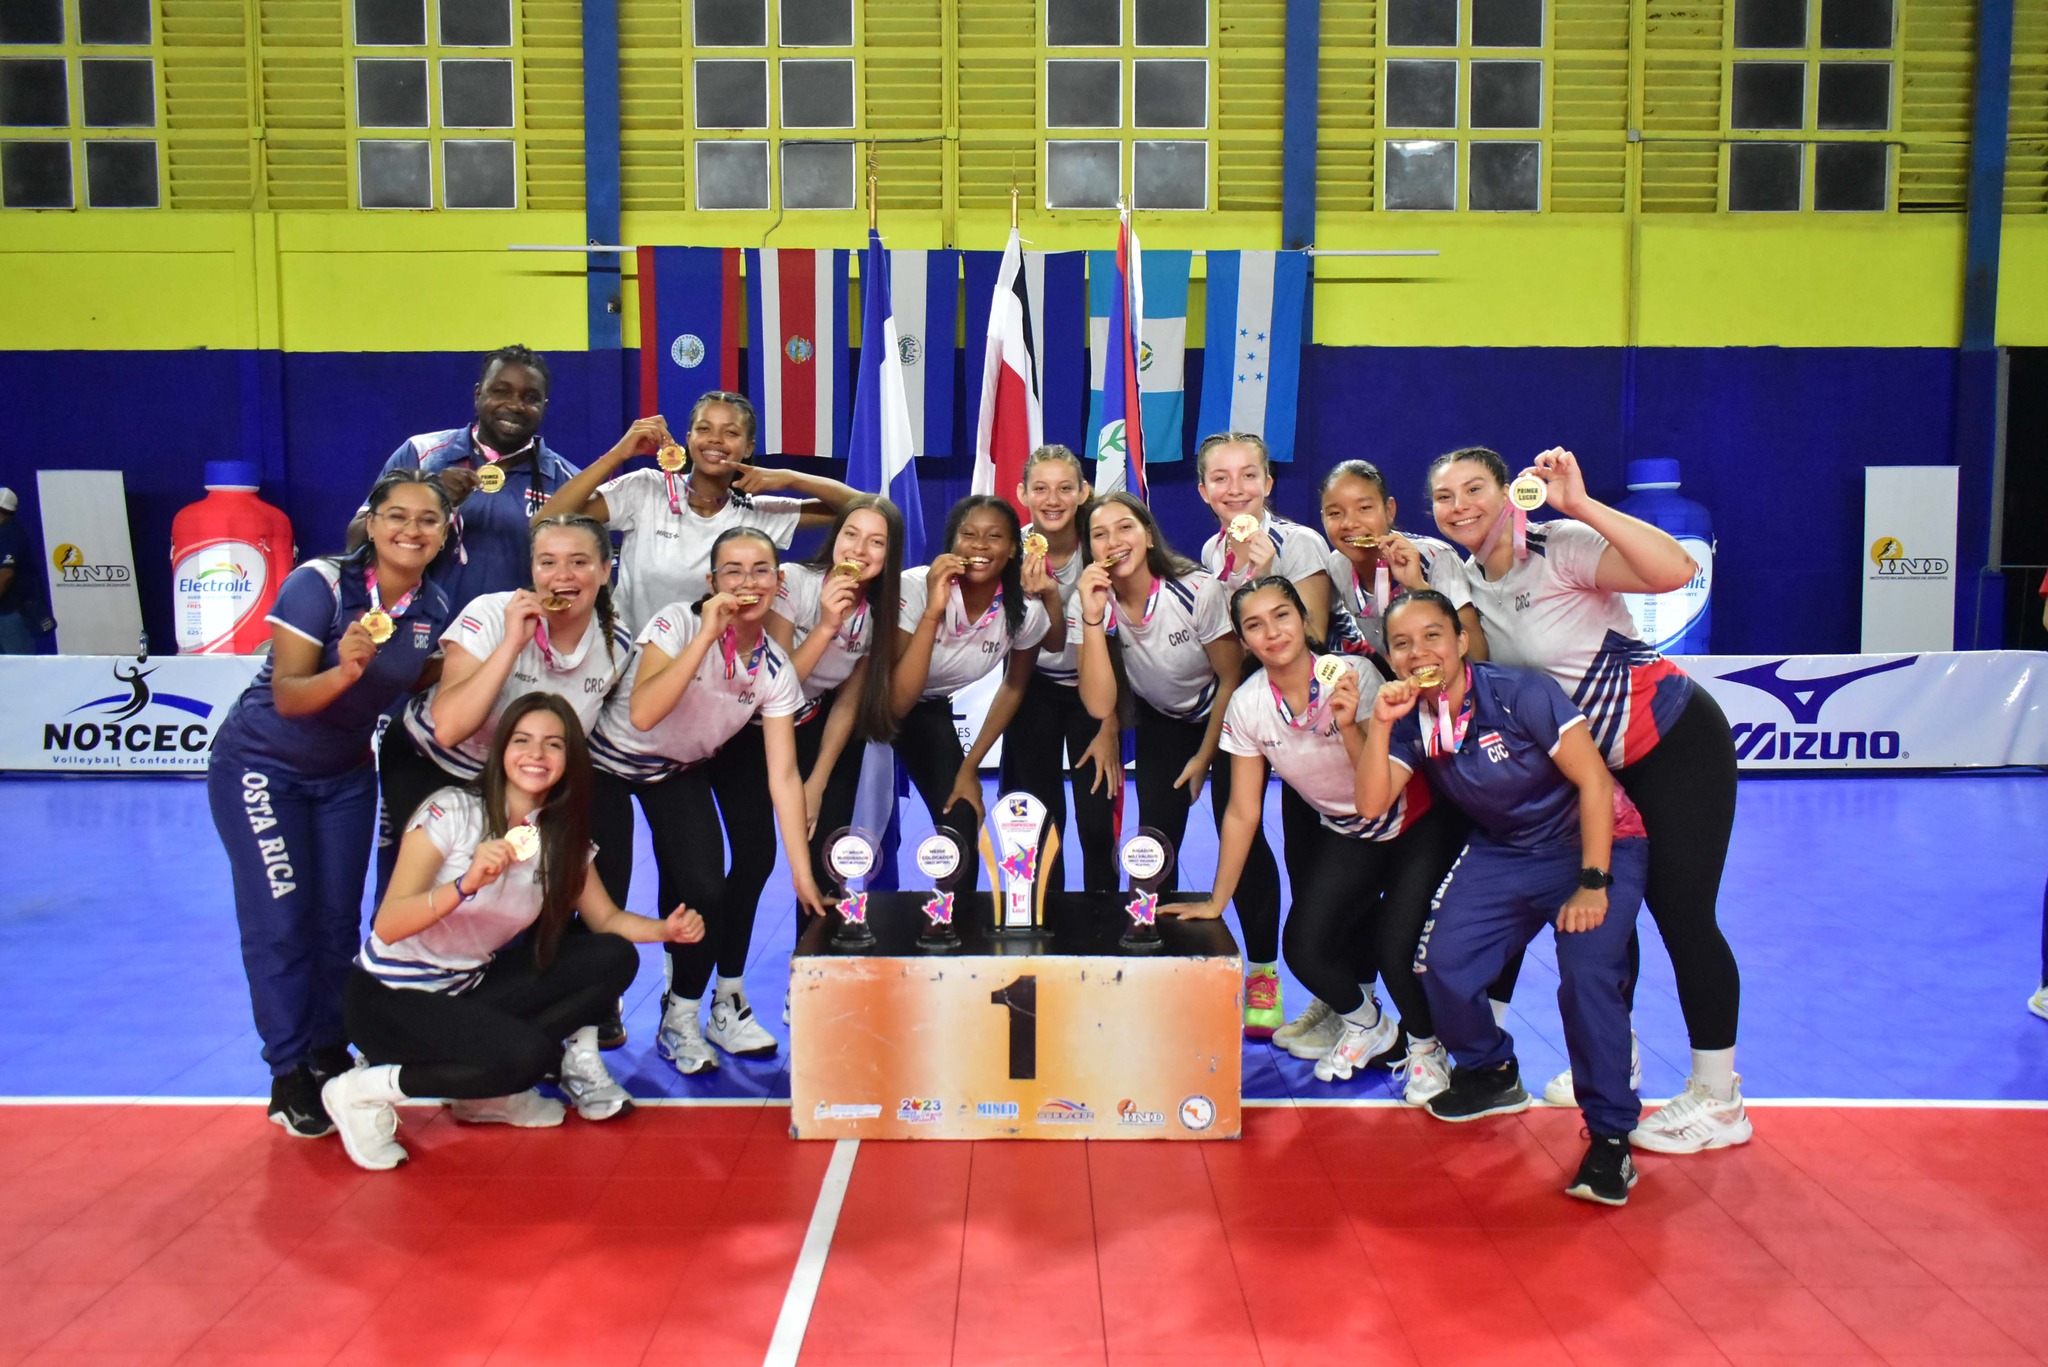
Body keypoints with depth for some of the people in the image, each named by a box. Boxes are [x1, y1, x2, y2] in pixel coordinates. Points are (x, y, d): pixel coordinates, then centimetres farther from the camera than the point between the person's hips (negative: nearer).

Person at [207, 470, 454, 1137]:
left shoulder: (433, 607, -8)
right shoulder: (320, 582, -23)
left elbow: (422, 685, 5)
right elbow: (287, 695, -27)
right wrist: (344, 671, -45)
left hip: (346, 773, 5)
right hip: (261, 765, -5)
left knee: (339, 919, 7)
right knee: (281, 920, -7)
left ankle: (329, 1052, 22)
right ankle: (289, 1074, 5)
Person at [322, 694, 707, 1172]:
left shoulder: (563, 836, -1)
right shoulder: (453, 811, -19)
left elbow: (607, 920, 3)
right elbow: (387, 926, -26)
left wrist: (667, 929, -16)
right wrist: (466, 884, -43)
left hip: (471, 992, 7)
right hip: (390, 998, -6)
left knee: (613, 959, -10)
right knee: (529, 1054, -30)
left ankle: (493, 1089, -4)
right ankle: (365, 1092, -10)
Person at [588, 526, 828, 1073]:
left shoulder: (776, 670, -15)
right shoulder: (680, 623, -26)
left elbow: (783, 775, -16)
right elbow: (642, 714, -41)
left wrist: (803, 876, -21)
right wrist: (707, 634, -44)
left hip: (682, 771, 3)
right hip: (610, 764, -3)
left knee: (705, 889, -11)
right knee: (605, 897, -9)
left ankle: (682, 1020, 11)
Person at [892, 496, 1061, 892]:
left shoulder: (1024, 608, -20)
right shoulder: (915, 587, -32)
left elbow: (1014, 686, 0)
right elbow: (896, 702, -36)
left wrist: (970, 767, 2)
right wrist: (932, 611, -42)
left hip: (931, 709, 3)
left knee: (962, 824, -7)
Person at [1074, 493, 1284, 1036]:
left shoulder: (1197, 591, -26)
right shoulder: (1094, 602, -19)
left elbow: (1232, 678, -13)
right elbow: (1099, 705, -29)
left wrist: (1205, 757, -9)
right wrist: (1093, 620, -38)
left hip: (1226, 714, -3)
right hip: (1163, 722, 3)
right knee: (1156, 841, -8)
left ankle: (1263, 972, 1)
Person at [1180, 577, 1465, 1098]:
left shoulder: (1352, 674, -24)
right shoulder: (1247, 706, -14)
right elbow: (1242, 813, -5)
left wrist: (1349, 725, -41)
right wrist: (1215, 903, -2)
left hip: (1418, 824, -4)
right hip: (1346, 834, 4)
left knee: (1396, 951, -20)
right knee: (1302, 949, -11)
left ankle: (1427, 1047, 13)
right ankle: (1365, 1025, 22)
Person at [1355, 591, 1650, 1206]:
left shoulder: (1521, 694, -23)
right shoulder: (1411, 720, -7)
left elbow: (1594, 781, -20)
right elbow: (1371, 804, -14)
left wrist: (1592, 884, -23)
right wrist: (1379, 723, -27)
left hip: (1596, 842, -5)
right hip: (1504, 854, 5)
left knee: (1587, 971, -26)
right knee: (1442, 962, -13)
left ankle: (1610, 1135, -8)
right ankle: (1490, 1074, 17)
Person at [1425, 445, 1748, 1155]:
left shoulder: (1561, 547, -21)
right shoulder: (1455, 574, 2)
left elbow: (1676, 571, -35)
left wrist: (1580, 504, -39)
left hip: (1677, 742, -7)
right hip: (1599, 761, 8)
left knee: (1680, 913, -4)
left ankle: (1718, 1099, 9)